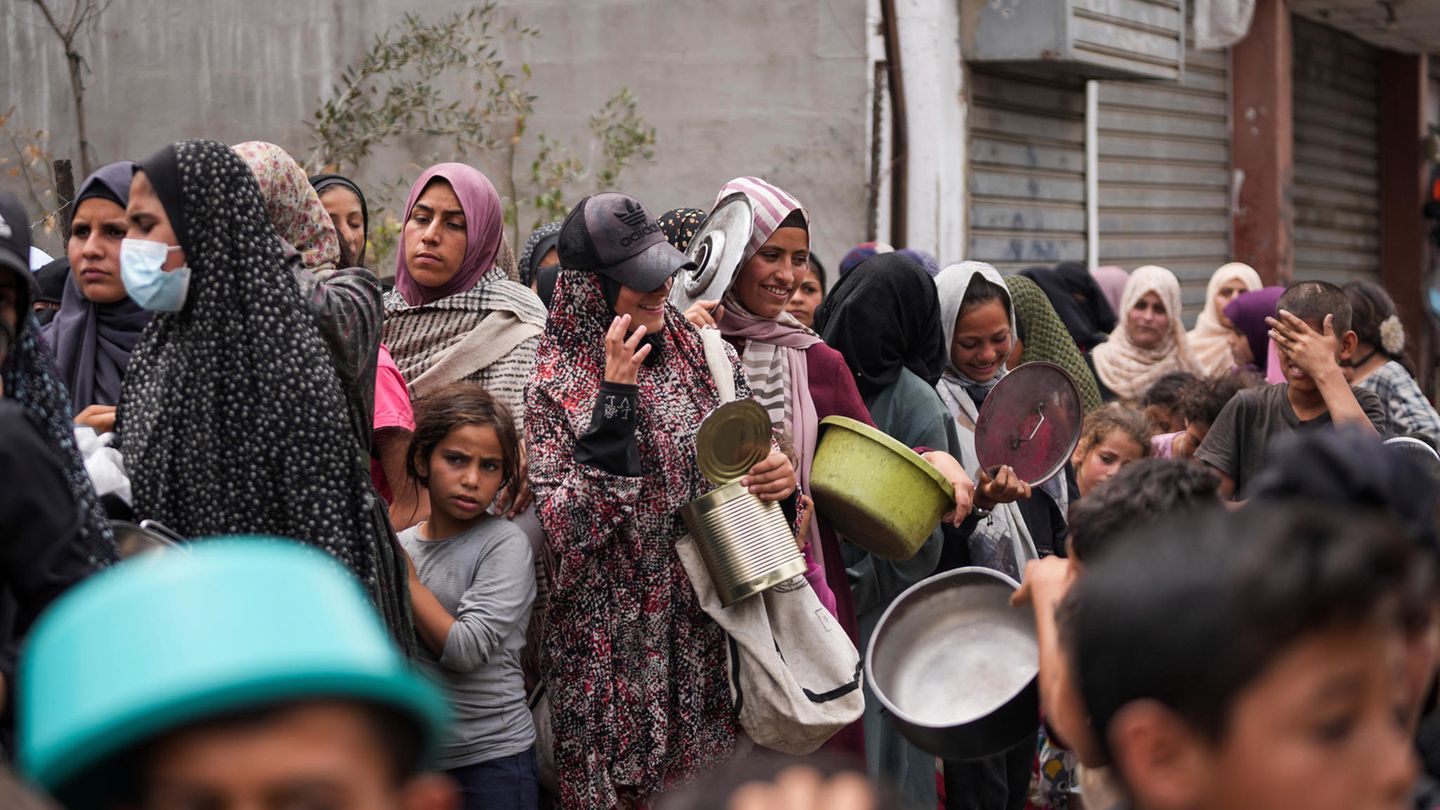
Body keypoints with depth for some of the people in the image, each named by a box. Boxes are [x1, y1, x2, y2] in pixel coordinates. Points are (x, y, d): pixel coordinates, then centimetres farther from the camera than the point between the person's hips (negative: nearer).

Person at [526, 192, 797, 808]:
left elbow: (751, 458, 18)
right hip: (609, 639, -3)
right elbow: (566, 522, -15)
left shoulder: (705, 355, 6)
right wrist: (616, 397, -18)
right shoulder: (554, 380, -5)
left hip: (706, 632, 3)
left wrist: (780, 476, -6)